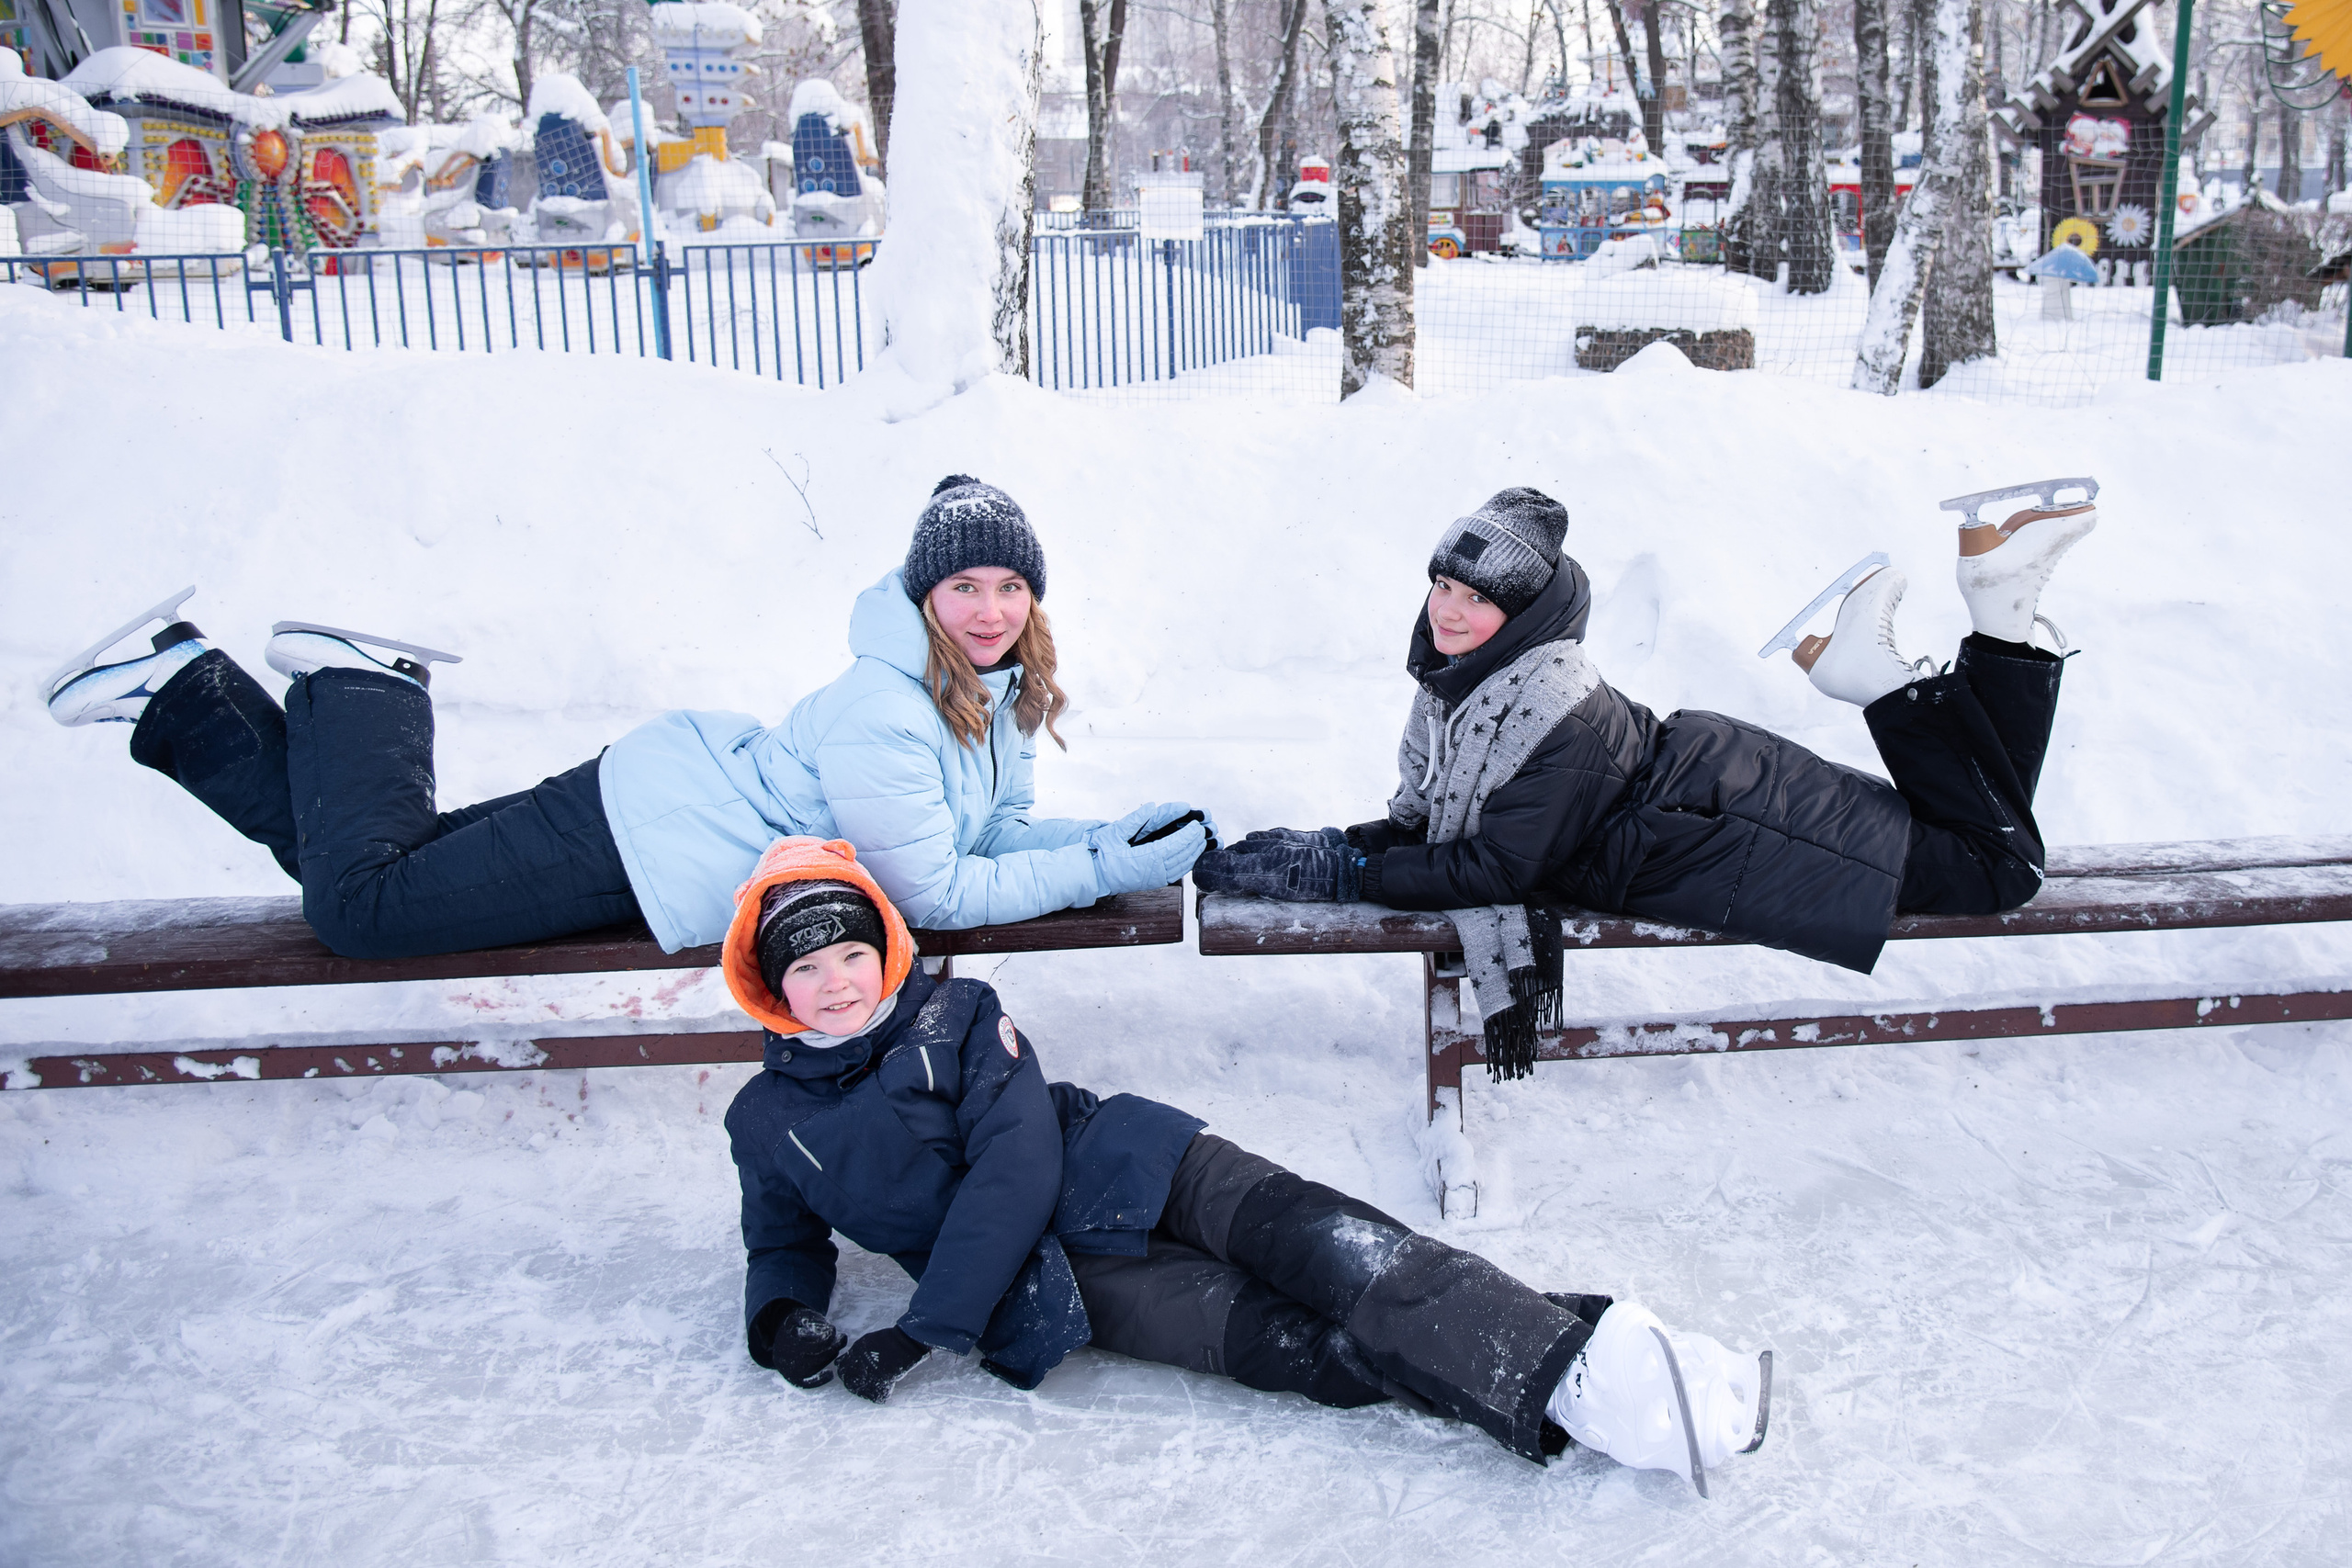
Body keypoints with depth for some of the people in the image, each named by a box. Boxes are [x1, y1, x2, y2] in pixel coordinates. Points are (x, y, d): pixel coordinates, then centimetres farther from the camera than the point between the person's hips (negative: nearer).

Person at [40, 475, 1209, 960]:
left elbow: (1001, 833, 9)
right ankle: (357, 687, 8)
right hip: (651, 838, -8)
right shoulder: (886, 709, -28)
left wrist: (1118, 838, -7)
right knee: (357, 902, -9)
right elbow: (931, 894, -26)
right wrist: (1102, 872, -24)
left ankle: (188, 691, 23)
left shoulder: (1003, 688, 1)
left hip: (674, 808, 8)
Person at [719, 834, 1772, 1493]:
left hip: (1105, 1170, 1)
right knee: (1276, 1339, -22)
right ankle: (1554, 1403, -36)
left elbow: (1016, 1165, -8)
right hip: (1040, 1281, -1)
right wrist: (779, 1319, -7)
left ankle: (1582, 1366, -38)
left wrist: (923, 1330, -15)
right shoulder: (766, 1123, 8)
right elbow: (783, 1246, 19)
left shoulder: (957, 1016, 2)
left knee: (1301, 1235, -27)